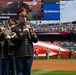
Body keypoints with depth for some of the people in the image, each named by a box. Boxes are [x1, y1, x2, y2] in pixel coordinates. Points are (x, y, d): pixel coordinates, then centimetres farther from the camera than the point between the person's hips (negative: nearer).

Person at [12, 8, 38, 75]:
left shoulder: (30, 27, 11)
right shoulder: (15, 28, 3)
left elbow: (36, 40, 6)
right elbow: (13, 40, -8)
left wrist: (31, 32, -11)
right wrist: (22, 33, -18)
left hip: (29, 54, 3)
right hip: (19, 54, -3)